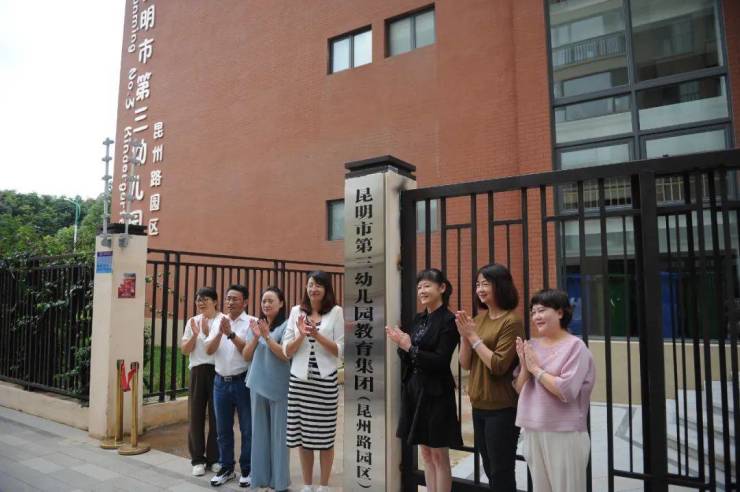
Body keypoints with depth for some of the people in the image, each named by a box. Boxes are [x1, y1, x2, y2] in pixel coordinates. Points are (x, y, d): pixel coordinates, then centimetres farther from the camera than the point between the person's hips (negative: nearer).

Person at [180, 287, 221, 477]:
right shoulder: (193, 321, 9)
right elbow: (184, 350, 7)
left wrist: (207, 333, -19)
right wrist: (195, 335, -10)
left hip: (218, 371, -4)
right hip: (197, 371, 4)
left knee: (216, 415, 5)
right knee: (196, 415, 8)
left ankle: (214, 458, 20)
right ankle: (198, 459, 20)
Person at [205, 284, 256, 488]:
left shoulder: (251, 322, -7)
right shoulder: (219, 322, 8)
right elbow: (209, 350, 0)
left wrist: (231, 334, -21)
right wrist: (220, 332, -15)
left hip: (243, 381, -4)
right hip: (221, 382, 5)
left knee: (247, 428, 6)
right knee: (223, 429, 14)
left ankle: (247, 470, 21)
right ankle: (226, 468, 29)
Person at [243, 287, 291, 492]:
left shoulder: (286, 326, -6)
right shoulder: (255, 325, 9)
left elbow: (285, 355, -13)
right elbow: (246, 356, 6)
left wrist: (267, 336, -21)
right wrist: (256, 337, -11)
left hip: (279, 387, -4)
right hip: (257, 385, 4)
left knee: (278, 431, 4)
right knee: (259, 431, 11)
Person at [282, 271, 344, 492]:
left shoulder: (336, 312, -2)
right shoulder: (296, 311, 6)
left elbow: (340, 351, -5)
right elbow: (286, 351, 4)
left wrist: (317, 335, -16)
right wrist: (301, 335, -14)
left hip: (325, 380, -2)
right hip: (299, 379, 3)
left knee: (325, 436, 6)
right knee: (302, 434, 10)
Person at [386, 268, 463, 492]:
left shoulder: (449, 320, -12)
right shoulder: (419, 319, 8)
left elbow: (441, 361, -17)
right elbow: (408, 358, 8)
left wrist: (409, 347, -19)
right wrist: (401, 344, -10)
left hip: (435, 393, -7)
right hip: (414, 389, 7)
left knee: (439, 455, 5)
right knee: (426, 453, 15)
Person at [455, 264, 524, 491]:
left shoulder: (512, 321, -15)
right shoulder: (479, 318, 6)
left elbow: (498, 366, -20)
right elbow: (465, 364, 5)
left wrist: (474, 336, -17)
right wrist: (464, 335, -10)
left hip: (502, 408, -7)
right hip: (479, 406, 7)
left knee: (502, 473, 7)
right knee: (490, 470, 20)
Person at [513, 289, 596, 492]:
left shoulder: (575, 346, -11)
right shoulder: (531, 346, 5)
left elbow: (566, 391, -20)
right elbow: (519, 389, 7)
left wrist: (536, 368, -13)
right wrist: (525, 367, -10)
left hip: (564, 434, -6)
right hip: (533, 432, 6)